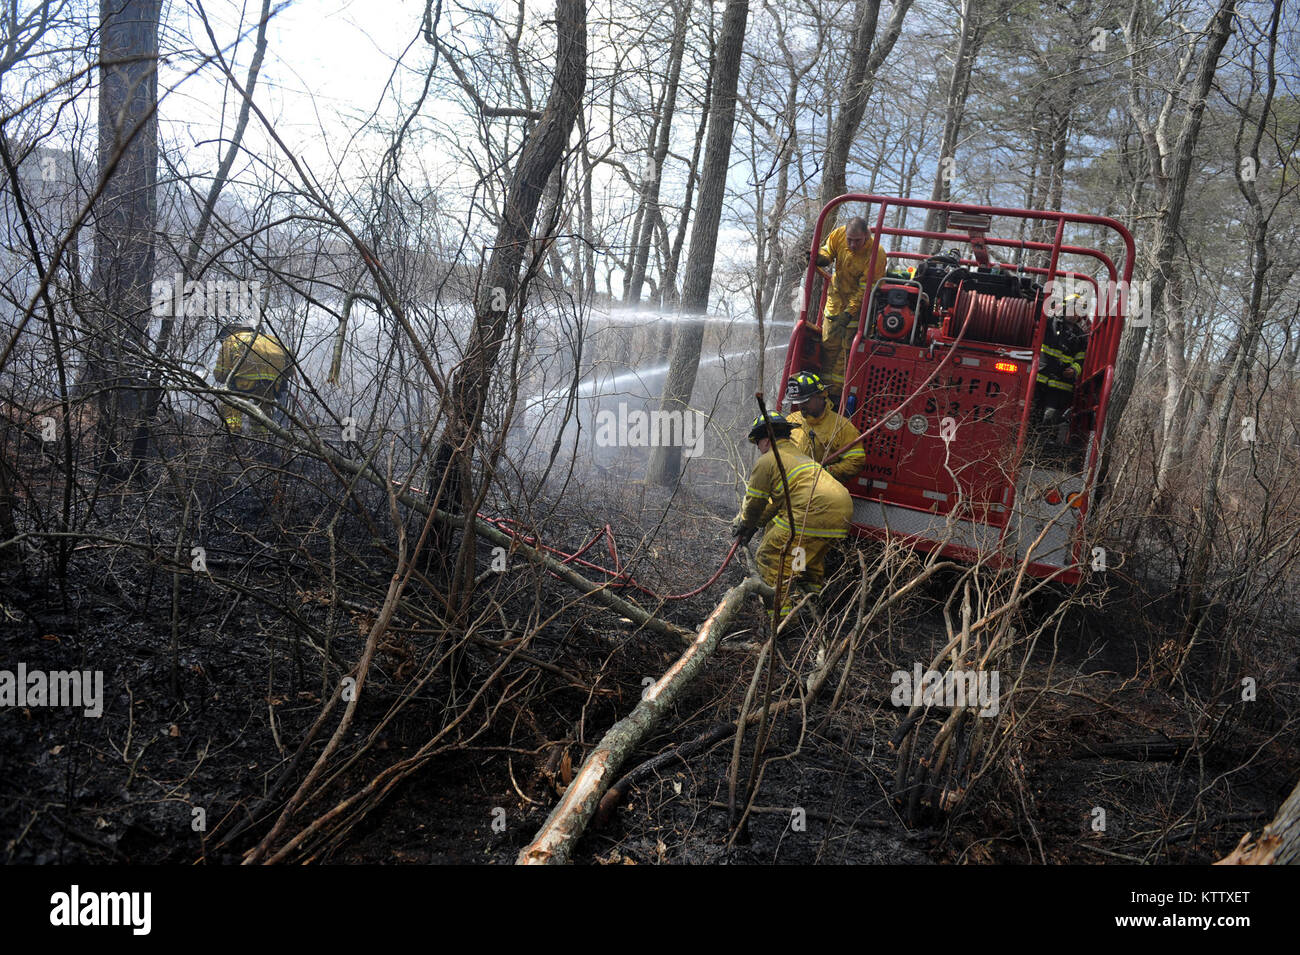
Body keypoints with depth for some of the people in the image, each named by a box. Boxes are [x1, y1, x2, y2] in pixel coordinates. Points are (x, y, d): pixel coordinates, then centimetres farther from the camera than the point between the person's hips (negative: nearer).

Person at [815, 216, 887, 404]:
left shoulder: (875, 255, -25)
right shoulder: (838, 235, -12)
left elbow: (865, 290, -23)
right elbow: (827, 252, 7)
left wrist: (849, 313, -28)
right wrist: (821, 258, -17)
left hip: (858, 306, -5)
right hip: (836, 299, 5)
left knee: (847, 349, -4)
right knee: (829, 345, 8)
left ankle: (836, 394, 3)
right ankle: (826, 386, 19)